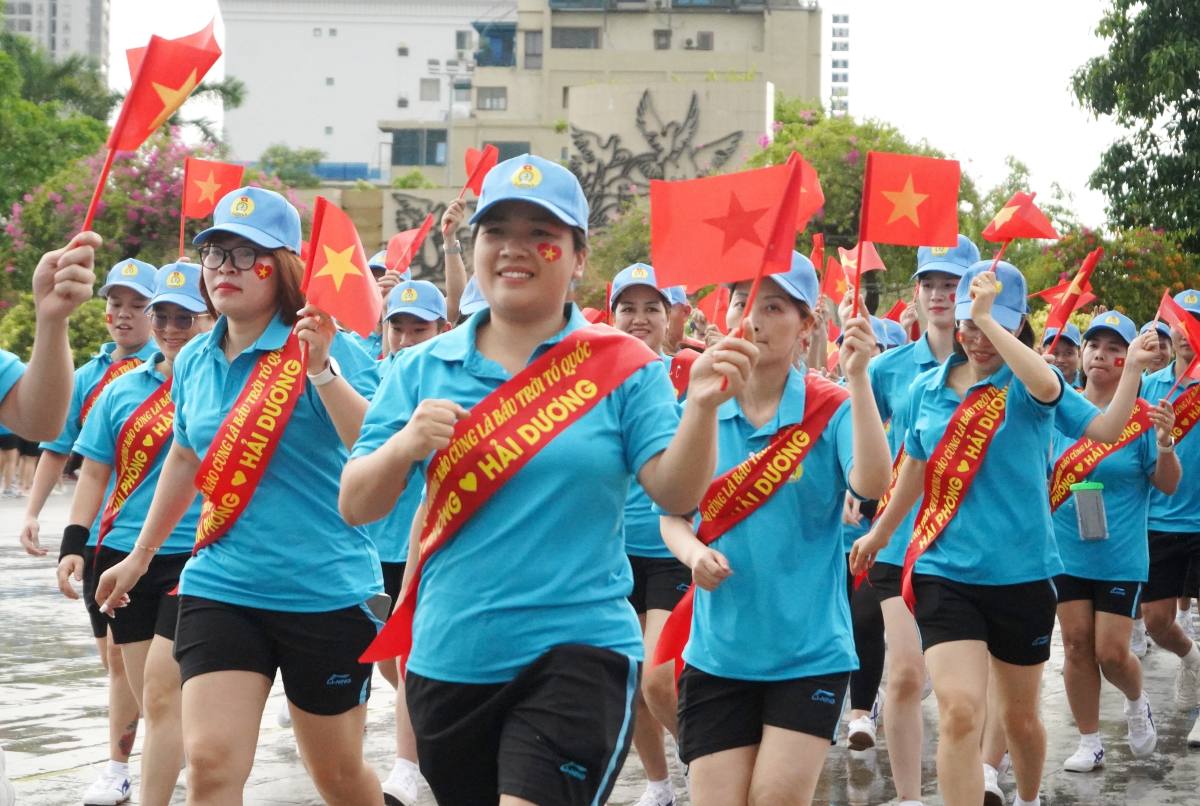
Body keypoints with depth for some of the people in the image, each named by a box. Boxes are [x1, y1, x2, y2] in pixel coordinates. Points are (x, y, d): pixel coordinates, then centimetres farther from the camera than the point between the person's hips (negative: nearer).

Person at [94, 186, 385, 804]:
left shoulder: (324, 348, -10)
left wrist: (322, 372, -33)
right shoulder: (194, 361, 7)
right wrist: (140, 557, 31)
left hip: (326, 592, -4)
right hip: (220, 587, 4)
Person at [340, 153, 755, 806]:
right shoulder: (422, 370, 5)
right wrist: (403, 446, -18)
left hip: (577, 651, -4)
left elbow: (675, 495, -10)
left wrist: (702, 408, -27)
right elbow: (356, 506, 2)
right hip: (448, 660, 4)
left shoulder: (623, 367, -1)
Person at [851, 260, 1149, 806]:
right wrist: (880, 532, 32)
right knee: (959, 712, -18)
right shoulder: (928, 387, 3)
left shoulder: (1026, 386, -5)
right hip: (944, 571, 1)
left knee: (1019, 716, 16)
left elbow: (1105, 428, -25)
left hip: (1020, 573, -1)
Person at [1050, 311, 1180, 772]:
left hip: (1120, 557, -3)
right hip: (1067, 551, 3)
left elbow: (1168, 485, -6)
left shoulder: (1142, 416, -8)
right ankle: (1089, 743, 19)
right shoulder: (1061, 409, 1)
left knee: (1111, 652, -2)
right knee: (1076, 645, 5)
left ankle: (1137, 704, 31)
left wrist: (1164, 443, -25)